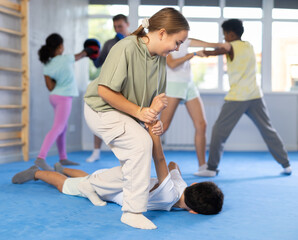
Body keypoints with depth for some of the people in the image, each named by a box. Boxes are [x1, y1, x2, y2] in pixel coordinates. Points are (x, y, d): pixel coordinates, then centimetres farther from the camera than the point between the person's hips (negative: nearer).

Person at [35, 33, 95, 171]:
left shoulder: (47, 67, -3)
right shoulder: (66, 59, -15)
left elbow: (50, 87, -5)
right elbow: (80, 56, 7)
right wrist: (87, 51, 28)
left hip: (55, 97, 7)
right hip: (64, 98, -7)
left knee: (63, 128, 18)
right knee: (57, 129, -13)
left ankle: (63, 158, 28)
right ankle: (41, 158, -25)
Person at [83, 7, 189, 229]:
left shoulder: (160, 59, -2)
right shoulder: (126, 48, -27)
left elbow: (156, 96, 8)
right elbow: (105, 91, -27)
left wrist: (154, 118, -12)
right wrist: (139, 112, -24)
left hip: (125, 115, 9)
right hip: (102, 110, -9)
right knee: (141, 143, -24)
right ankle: (133, 211, -17)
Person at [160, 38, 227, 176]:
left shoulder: (184, 41, 12)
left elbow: (206, 44, 4)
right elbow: (172, 64, -20)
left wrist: (220, 45, -14)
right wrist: (193, 54, -17)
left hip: (189, 86, 6)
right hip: (173, 86, -6)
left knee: (201, 125, -1)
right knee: (163, 126, -13)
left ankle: (202, 166, 9)